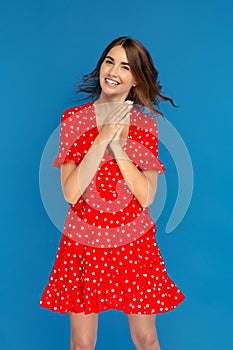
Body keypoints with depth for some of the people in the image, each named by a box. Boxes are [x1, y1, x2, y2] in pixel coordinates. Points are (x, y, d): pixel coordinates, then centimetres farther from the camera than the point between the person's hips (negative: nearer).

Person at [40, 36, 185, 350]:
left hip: (135, 242, 1)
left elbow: (147, 196, -9)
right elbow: (71, 193, -13)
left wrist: (118, 145, -17)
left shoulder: (146, 126, 1)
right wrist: (102, 140, -19)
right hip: (83, 242, -1)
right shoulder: (74, 119, -3)